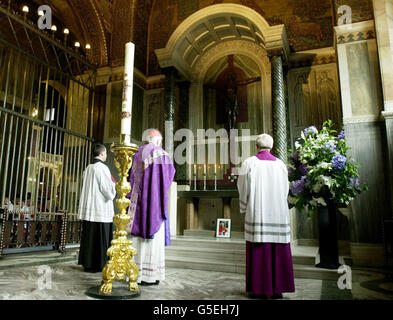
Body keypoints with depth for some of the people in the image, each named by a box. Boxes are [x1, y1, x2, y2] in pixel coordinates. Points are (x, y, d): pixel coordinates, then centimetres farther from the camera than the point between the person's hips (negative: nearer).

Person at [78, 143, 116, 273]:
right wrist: (114, 184, 4)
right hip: (101, 209, -8)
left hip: (88, 208, 8)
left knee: (89, 237, 12)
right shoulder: (102, 167, -12)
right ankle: (98, 265, 6)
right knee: (100, 238, 0)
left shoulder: (88, 168, 12)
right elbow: (108, 190, -17)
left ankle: (87, 263, 20)